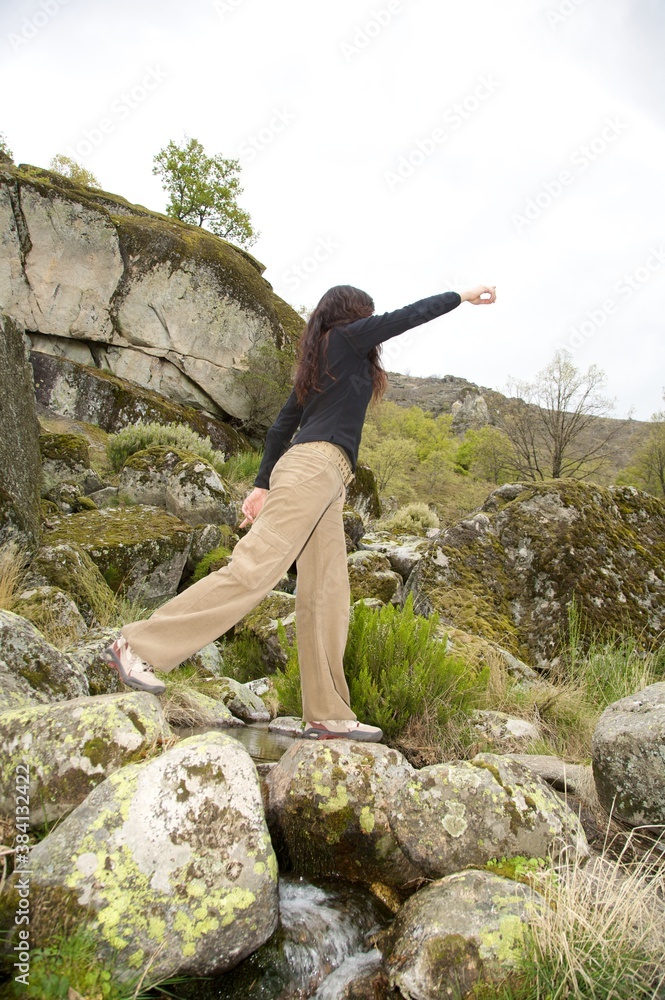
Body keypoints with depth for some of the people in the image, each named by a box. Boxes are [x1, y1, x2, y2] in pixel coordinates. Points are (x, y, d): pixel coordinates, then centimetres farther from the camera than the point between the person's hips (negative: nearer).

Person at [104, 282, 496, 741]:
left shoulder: (317, 361, 29)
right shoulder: (345, 337, 7)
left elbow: (283, 424, 25)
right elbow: (410, 315, 11)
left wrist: (263, 485, 22)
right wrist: (465, 295, 25)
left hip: (319, 479, 10)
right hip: (315, 464, -10)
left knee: (327, 597, 1)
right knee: (254, 568, -18)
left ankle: (327, 715, 0)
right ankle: (140, 647, -17)